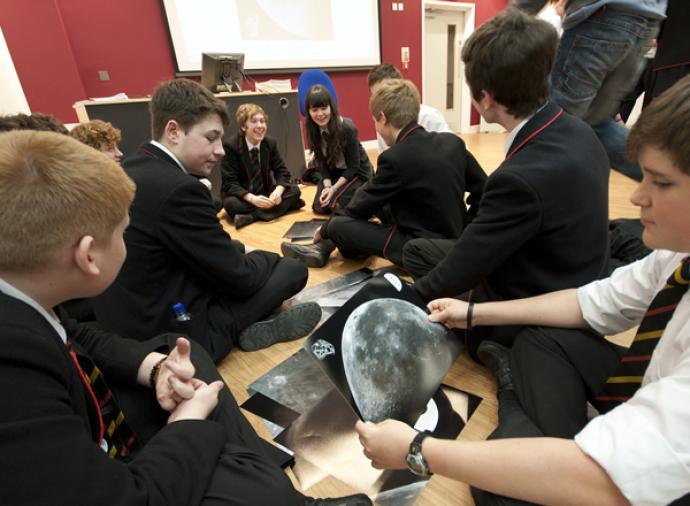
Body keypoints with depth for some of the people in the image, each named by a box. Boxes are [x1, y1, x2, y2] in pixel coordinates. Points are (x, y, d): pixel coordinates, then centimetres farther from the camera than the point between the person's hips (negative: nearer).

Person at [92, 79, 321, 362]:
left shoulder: (128, 170, 2)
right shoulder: (178, 188, -27)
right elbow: (240, 278, -18)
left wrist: (239, 250, 7)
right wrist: (265, 257, 2)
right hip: (172, 335, -9)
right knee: (293, 269, -2)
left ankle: (245, 325, 11)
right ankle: (243, 328, 12)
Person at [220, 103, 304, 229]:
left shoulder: (270, 143, -3)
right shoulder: (230, 146, -15)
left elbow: (282, 172, -3)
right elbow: (229, 183, -19)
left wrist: (277, 192, -26)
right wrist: (252, 199, -36)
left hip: (264, 192, 5)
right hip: (241, 196, -4)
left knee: (294, 190, -19)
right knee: (231, 204, -37)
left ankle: (251, 217, -29)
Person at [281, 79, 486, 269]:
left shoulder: (395, 158, -20)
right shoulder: (453, 142, 0)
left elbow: (362, 206, -10)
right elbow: (482, 189, 4)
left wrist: (324, 230, 7)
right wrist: (462, 230, 14)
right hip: (452, 241, 9)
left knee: (338, 225, -12)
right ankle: (325, 248, 21)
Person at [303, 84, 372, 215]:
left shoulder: (347, 128, -28)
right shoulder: (313, 130, -11)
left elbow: (353, 166, -22)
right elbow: (322, 163, -5)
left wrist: (334, 188, -27)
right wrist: (327, 186, -21)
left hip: (357, 173, -5)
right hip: (334, 172, 6)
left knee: (335, 205, -21)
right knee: (319, 207, -5)